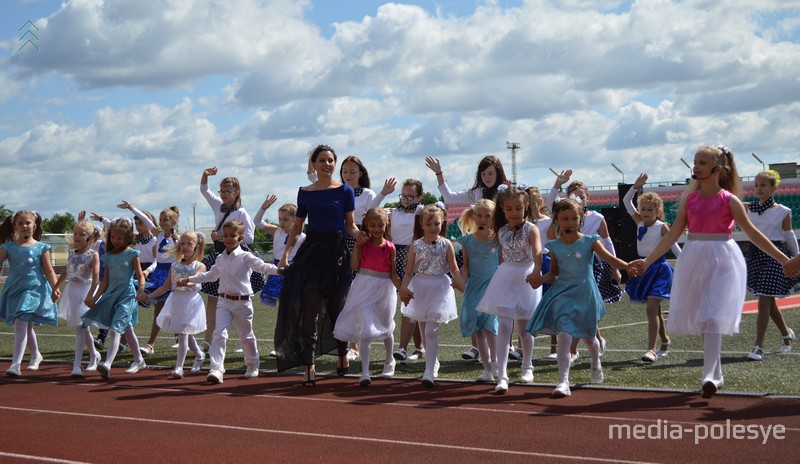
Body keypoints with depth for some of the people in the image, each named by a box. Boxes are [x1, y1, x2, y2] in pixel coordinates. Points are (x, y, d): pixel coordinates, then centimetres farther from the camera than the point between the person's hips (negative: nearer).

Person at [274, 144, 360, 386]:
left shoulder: (345, 191, 2)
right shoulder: (305, 192, 8)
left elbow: (350, 225, 3)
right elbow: (297, 227, 14)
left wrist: (360, 235, -18)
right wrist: (286, 253, 4)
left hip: (336, 252, -1)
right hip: (311, 251, 1)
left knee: (335, 307, 8)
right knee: (310, 307, -9)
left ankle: (342, 353, 33)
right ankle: (309, 364, -9)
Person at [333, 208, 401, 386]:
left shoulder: (390, 247, -3)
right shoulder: (363, 243, -2)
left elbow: (393, 274, 0)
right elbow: (354, 265, -12)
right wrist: (357, 245, -15)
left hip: (384, 288, 1)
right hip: (364, 288, -1)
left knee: (385, 327, 19)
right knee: (365, 330, -8)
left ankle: (389, 361, 44)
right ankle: (365, 372, -9)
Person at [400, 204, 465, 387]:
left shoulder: (446, 245, -4)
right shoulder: (416, 246, -1)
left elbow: (454, 270, 0)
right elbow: (409, 272, 1)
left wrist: (461, 283, -18)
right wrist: (403, 288, -16)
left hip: (439, 289, -3)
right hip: (420, 289, 3)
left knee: (431, 331, -12)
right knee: (424, 330, 13)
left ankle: (430, 371, -12)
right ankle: (433, 362, 34)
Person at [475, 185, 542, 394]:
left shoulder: (531, 229, -11)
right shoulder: (502, 232, 3)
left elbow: (537, 253, -29)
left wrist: (536, 271, -48)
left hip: (526, 279, -3)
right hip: (506, 279, 3)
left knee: (525, 328, 11)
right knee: (504, 327, -8)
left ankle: (527, 367, 35)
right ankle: (502, 376, -13)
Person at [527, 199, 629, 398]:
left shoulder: (589, 242, -5)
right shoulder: (555, 246, 2)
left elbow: (611, 259, -12)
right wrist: (540, 280, -7)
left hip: (584, 294, -1)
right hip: (563, 292, 1)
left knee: (588, 336, 17)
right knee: (564, 335, -16)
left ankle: (596, 366, 49)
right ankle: (563, 382, -17)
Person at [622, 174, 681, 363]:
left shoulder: (661, 227, -8)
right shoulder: (639, 222, 4)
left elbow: (674, 246, -3)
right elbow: (626, 202, 0)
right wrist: (636, 186, -10)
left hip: (659, 267, -6)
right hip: (643, 267, 6)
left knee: (651, 309, -16)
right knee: (654, 310, 17)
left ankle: (651, 349, -18)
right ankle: (665, 341, 34)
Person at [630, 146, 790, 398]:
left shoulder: (729, 200, -3)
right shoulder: (689, 199, 7)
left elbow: (752, 232, 2)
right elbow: (673, 234, 7)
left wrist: (783, 258, 0)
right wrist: (647, 261, 3)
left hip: (722, 261, -4)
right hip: (694, 259, 4)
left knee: (712, 317, -15)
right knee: (701, 318, 8)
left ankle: (709, 375, -19)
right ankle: (717, 374, 22)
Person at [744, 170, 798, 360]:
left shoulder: (783, 212, -4)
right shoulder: (749, 208, 5)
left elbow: (790, 237, 4)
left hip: (775, 255, -5)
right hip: (756, 255, 5)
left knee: (764, 301, -10)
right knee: (769, 302, 16)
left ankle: (759, 347, -8)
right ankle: (786, 334, 40)